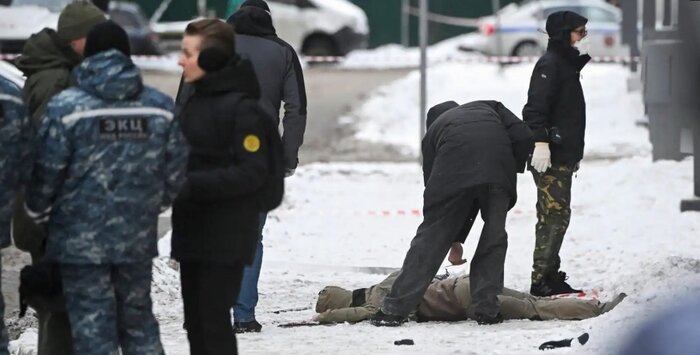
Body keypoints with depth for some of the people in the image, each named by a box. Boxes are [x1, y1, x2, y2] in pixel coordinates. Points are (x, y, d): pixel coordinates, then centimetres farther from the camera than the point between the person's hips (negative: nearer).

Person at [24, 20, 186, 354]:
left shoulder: (66, 107, -12)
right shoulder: (160, 106, 2)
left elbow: (47, 173, -10)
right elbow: (174, 172, 6)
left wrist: (36, 211, 10)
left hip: (81, 238, -4)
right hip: (137, 238, 4)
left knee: (92, 325, 1)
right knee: (137, 317, 17)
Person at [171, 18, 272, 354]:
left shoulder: (242, 108, -14)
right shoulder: (193, 102, 13)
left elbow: (252, 173, -18)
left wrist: (192, 186, -23)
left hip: (226, 237, -8)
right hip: (191, 231, 8)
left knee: (214, 320, -7)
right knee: (195, 320, 12)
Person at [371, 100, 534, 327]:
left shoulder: (433, 130, 37)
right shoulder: (488, 107, 39)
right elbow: (523, 136, 16)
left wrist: (456, 240, 38)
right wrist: (514, 170, 27)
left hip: (453, 172, 0)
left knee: (431, 236, 8)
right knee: (494, 235, 15)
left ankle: (395, 309, 7)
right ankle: (487, 310, 10)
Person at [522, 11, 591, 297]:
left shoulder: (567, 65, 21)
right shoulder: (550, 65, -11)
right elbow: (536, 107, -21)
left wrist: (574, 154, 29)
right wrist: (540, 142, -30)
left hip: (563, 156, 10)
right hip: (550, 156, -10)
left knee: (554, 217, 12)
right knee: (555, 215, -13)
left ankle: (550, 277, 17)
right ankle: (542, 281, -14)